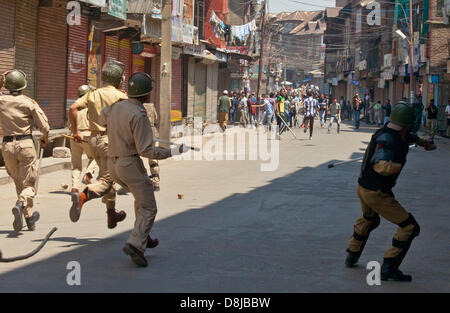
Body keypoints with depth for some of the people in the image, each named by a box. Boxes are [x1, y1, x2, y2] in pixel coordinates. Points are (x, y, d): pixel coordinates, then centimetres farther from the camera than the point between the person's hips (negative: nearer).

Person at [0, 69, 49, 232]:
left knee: (19, 183, 17)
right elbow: (44, 126, -8)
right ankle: (20, 205, -26)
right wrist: (45, 138, 11)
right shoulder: (29, 102, -7)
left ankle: (30, 217, 20)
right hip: (25, 144, -3)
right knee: (29, 185, 3)